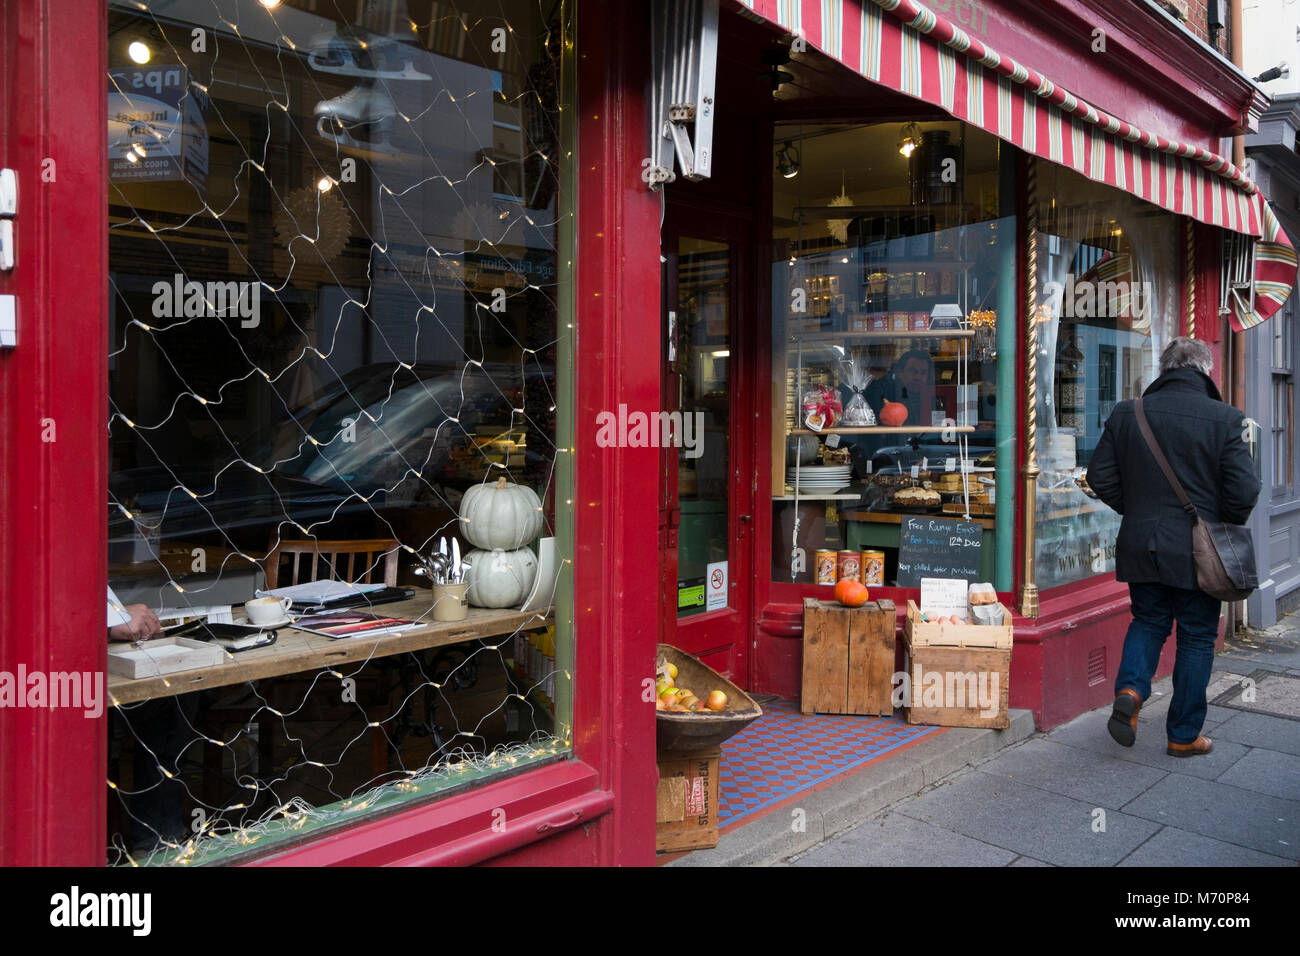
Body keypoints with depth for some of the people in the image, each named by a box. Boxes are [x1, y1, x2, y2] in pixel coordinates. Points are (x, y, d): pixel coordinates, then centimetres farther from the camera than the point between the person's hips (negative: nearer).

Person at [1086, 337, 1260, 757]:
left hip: (1140, 545, 3)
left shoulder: (1126, 414, -2)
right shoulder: (1224, 418, -12)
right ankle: (1184, 735, 20)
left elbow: (1100, 476, 0)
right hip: (1196, 550, -3)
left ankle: (1129, 689, -2)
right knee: (1197, 637, 11)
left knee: (1148, 620, 22)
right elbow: (1245, 491, -13)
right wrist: (1225, 527, 6)